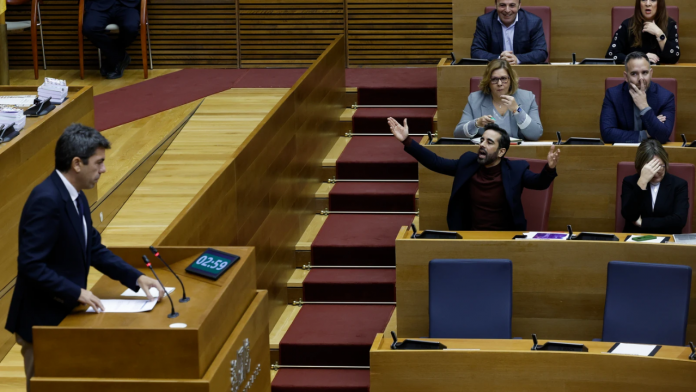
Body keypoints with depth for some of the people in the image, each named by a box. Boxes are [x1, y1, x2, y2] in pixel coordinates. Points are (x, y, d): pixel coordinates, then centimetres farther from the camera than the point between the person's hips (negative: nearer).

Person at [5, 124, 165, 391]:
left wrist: (137, 278, 4)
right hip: (42, 321, -10)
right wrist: (77, 293, -26)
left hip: (64, 314, 10)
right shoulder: (46, 200, -24)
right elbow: (31, 265, -27)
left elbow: (95, 249, 14)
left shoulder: (76, 197, 6)